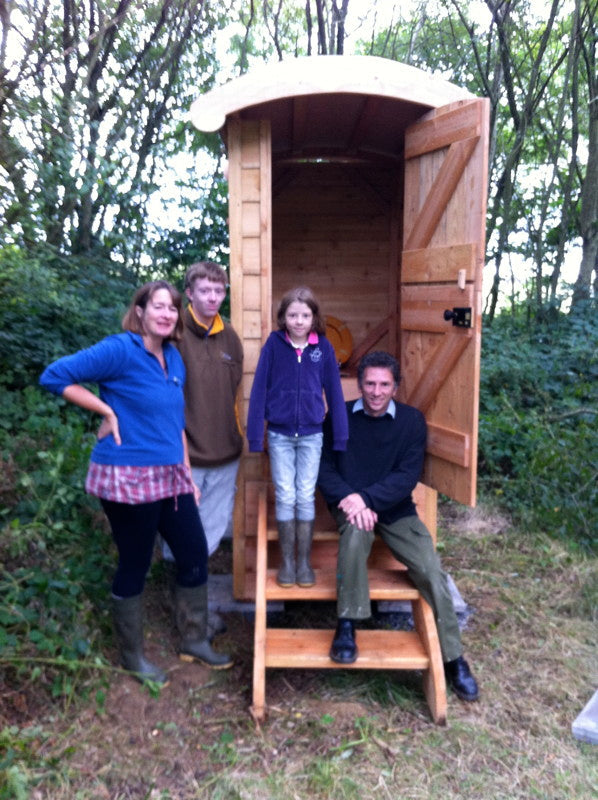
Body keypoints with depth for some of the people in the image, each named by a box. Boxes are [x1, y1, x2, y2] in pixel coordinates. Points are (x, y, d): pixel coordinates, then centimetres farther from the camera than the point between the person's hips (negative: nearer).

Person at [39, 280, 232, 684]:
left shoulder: (174, 358, 9)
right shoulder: (120, 349, -13)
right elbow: (55, 376, -15)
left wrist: (187, 473, 16)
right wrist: (107, 411, -14)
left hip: (170, 477, 8)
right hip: (128, 478, -7)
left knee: (195, 555, 12)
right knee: (135, 566, 7)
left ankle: (194, 640, 32)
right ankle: (132, 655, 29)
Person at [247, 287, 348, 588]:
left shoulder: (323, 347, -3)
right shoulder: (274, 343, -5)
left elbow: (334, 392, 1)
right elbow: (259, 388, -4)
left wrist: (340, 437, 0)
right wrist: (255, 434, -6)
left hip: (311, 435, 1)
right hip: (279, 435, 0)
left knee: (306, 497, 7)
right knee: (285, 497, 6)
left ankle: (304, 561, 21)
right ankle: (286, 561, 20)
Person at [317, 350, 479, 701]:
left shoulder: (412, 420, -1)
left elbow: (408, 477, -9)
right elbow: (324, 468, -3)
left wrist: (366, 498, -22)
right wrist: (349, 499, -21)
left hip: (396, 510, 1)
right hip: (352, 505, -1)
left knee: (433, 571, -15)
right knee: (356, 529, -36)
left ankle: (454, 658, 6)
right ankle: (347, 625, -22)